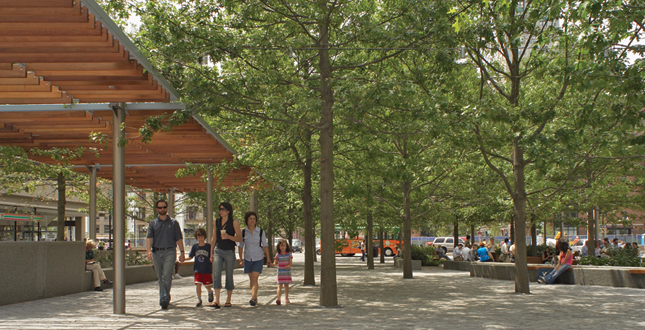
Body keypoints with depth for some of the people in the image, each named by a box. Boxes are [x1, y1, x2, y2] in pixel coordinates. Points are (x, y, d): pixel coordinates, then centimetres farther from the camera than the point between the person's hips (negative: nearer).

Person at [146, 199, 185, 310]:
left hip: (170, 252, -3)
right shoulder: (153, 223, 12)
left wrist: (182, 252, 2)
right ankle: (166, 296, 24)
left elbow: (179, 238, 9)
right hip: (156, 252, 3)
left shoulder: (173, 222, 10)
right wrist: (149, 251, -16)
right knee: (160, 277, 9)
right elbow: (149, 238, 0)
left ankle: (164, 299, -19)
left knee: (166, 276, -15)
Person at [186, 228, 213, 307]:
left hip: (207, 270, -2)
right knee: (198, 284, -8)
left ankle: (210, 292, 38)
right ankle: (199, 299, 4)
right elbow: (190, 257, 10)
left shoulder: (208, 246, -2)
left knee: (207, 285, 5)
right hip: (198, 270, 2)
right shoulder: (195, 247, 5)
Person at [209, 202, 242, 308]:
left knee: (229, 275, 4)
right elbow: (214, 238, 16)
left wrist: (228, 236, -19)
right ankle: (216, 300, -17)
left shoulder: (234, 222, -1)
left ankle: (228, 300, 15)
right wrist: (211, 253, 12)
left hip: (229, 252, -2)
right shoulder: (216, 222, 10)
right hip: (218, 251, 2)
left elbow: (239, 239, -2)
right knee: (216, 274, -13)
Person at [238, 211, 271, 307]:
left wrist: (268, 257, 0)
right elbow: (241, 246, 7)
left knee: (254, 278, -13)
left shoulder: (261, 232, -3)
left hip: (258, 258, -2)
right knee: (251, 279, 10)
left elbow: (265, 245, 3)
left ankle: (253, 298, -17)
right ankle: (255, 297, 25)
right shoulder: (243, 232, 0)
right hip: (247, 258, 2)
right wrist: (241, 259, 4)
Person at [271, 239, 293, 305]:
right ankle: (278, 298, -20)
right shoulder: (278, 255, -1)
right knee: (280, 285, -9)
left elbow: (291, 262, -6)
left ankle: (286, 299, 21)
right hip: (280, 272, -1)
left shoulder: (289, 254, 0)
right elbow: (275, 263, -3)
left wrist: (289, 266, -27)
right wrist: (272, 264, -25)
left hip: (287, 272, 1)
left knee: (286, 285, 10)